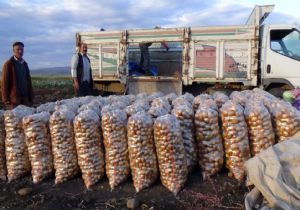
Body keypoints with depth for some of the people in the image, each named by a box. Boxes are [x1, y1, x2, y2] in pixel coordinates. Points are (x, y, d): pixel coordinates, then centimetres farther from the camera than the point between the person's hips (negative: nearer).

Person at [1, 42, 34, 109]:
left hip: (25, 98, 5)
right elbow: (4, 83, -7)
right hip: (14, 98, -5)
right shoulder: (8, 64, -4)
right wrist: (6, 100, -11)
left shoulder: (24, 64, 14)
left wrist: (31, 98, 10)